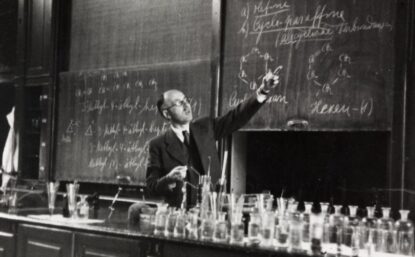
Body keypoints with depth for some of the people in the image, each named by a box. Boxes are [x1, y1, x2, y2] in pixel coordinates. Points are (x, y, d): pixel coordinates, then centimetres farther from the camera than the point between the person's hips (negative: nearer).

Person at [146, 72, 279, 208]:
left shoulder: (205, 127, 10)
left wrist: (263, 91, -12)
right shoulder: (158, 145, 0)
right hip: (179, 212, -3)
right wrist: (169, 179, -22)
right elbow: (152, 187, -1)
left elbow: (238, 116, 0)